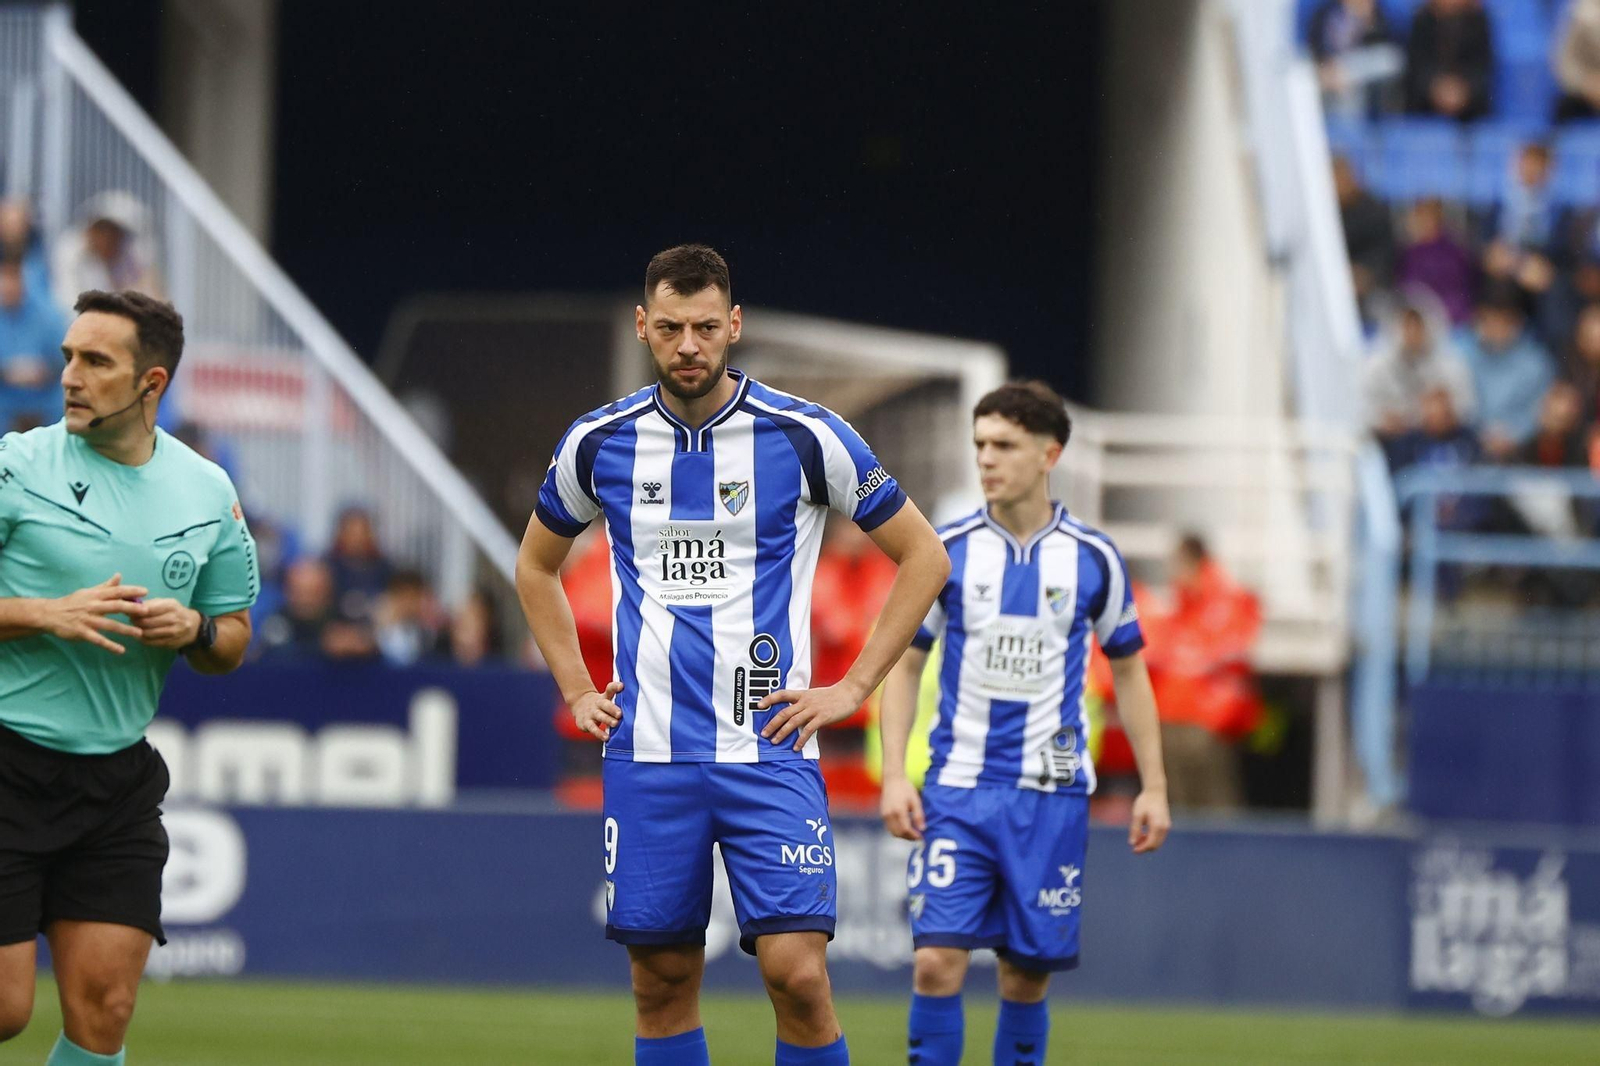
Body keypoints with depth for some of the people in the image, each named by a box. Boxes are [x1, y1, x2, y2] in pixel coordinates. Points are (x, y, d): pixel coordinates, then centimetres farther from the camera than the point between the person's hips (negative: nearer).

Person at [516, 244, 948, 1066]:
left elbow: (922, 556, 6)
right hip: (646, 754, 3)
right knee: (663, 982, 4)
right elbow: (536, 566, 23)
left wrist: (855, 687, 0)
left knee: (797, 969, -14)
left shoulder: (804, 436, -4)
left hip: (768, 748, -2)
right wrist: (575, 690, 13)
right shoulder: (599, 443, 5)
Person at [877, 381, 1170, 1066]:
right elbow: (904, 666, 7)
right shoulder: (948, 551, 1)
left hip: (1051, 795, 1)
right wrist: (894, 775, -3)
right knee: (937, 960, -12)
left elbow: (1129, 672, 12)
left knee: (1027, 973, 4)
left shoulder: (1092, 559, 2)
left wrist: (1154, 786, 7)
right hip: (958, 787, -1)